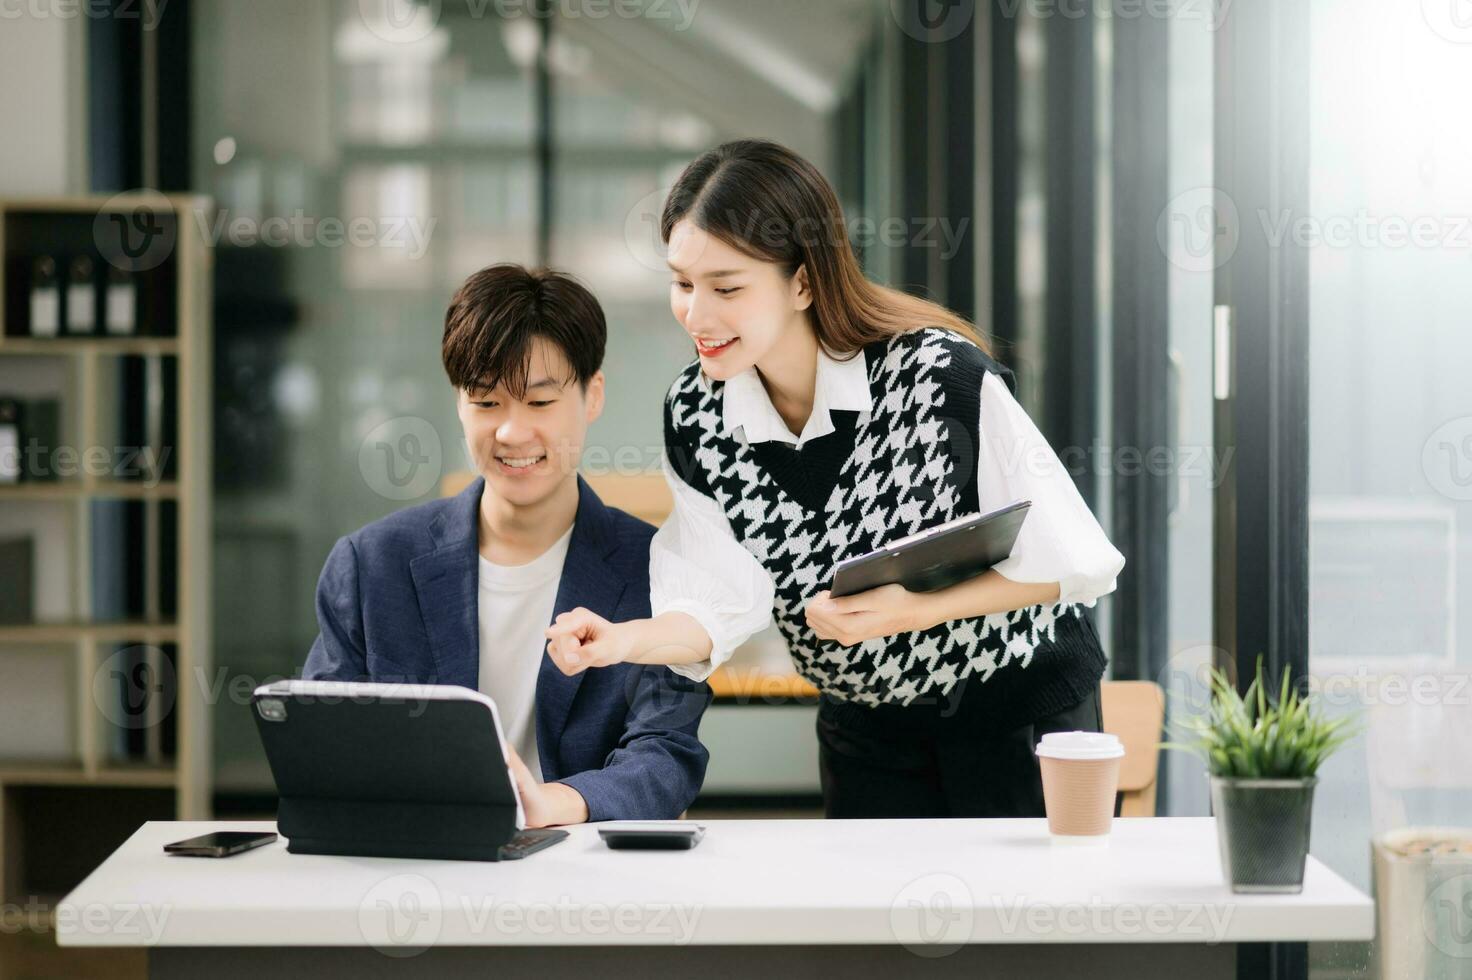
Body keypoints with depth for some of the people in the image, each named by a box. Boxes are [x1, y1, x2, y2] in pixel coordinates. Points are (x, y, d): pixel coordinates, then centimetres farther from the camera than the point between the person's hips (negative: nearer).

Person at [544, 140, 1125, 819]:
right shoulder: (696, 416, -12)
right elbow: (719, 607, -12)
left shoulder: (942, 376, -26)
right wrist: (624, 641, -32)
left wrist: (914, 610, -29)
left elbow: (1069, 560, -19)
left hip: (1022, 705, -4)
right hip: (865, 730, 4)